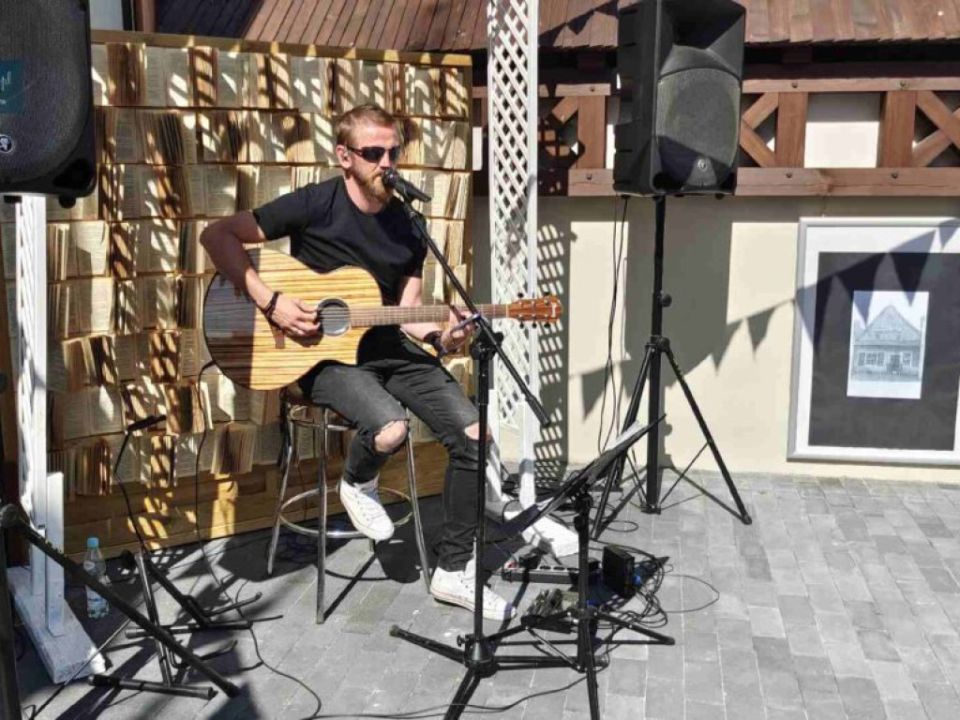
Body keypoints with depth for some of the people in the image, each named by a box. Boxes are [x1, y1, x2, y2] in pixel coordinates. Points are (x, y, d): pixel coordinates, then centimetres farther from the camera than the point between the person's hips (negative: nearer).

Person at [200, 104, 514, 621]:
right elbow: (218, 235, -10)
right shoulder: (316, 205, -9)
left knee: (472, 435, -11)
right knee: (390, 428, -34)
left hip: (388, 346, 5)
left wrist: (441, 338, -14)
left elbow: (408, 311, 8)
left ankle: (453, 569, 4)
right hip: (325, 354, -5)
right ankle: (357, 485, 6)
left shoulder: (407, 225, 6)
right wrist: (269, 302, -19)